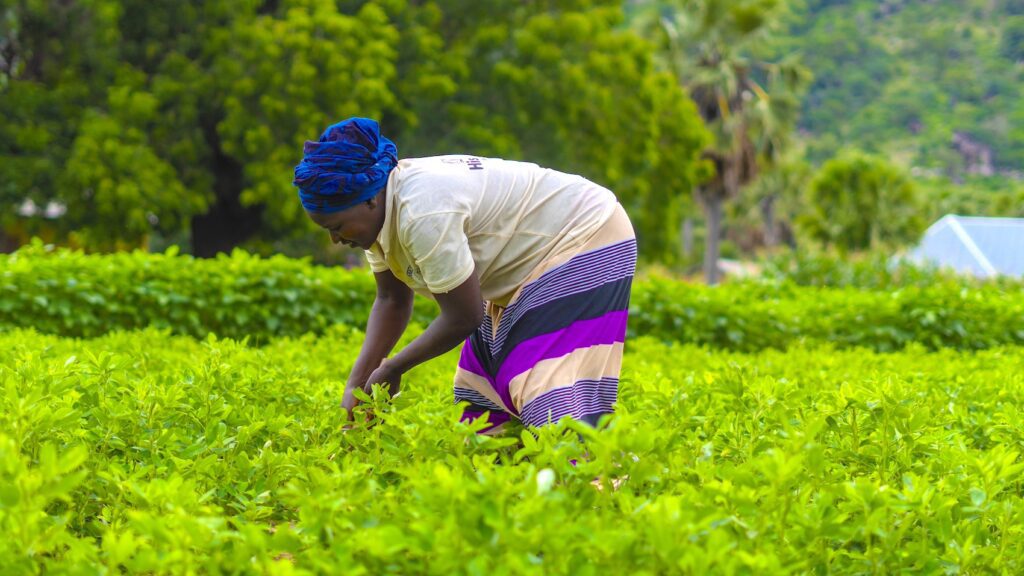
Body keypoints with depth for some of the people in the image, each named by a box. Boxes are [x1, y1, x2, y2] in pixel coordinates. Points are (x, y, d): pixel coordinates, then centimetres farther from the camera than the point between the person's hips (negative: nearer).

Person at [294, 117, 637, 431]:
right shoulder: (377, 212, -3)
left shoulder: (421, 214, -32)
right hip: (525, 273, 10)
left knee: (560, 405, -22)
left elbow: (463, 317, -25)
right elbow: (392, 300, 6)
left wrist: (393, 369, -11)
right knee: (482, 410, 7)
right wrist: (356, 385, -4)